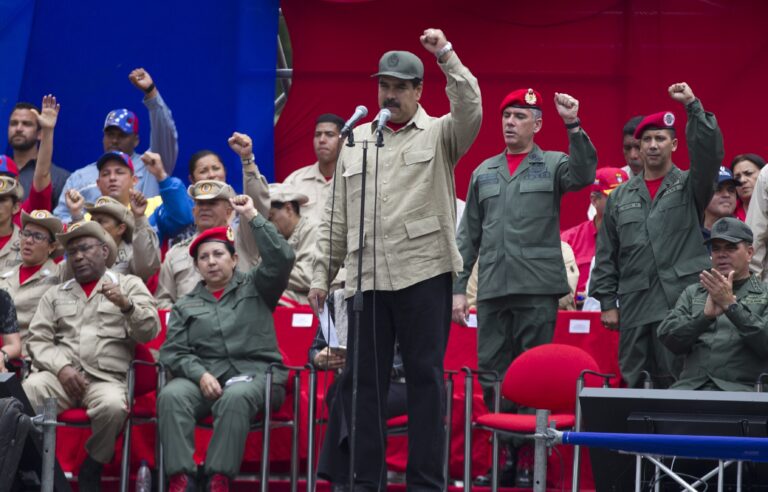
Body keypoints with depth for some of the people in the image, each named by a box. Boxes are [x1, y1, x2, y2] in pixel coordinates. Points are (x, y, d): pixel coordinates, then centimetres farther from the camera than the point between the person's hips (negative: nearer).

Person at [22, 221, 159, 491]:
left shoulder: (129, 285, 16)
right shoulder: (55, 294, 23)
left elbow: (149, 332, 4)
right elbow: (38, 340, 11)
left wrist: (126, 305, -15)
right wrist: (61, 367, -9)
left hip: (107, 376, -1)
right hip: (60, 375, 1)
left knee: (113, 406, -37)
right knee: (23, 395, -33)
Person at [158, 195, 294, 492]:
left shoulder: (255, 288, 16)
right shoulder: (185, 307, 22)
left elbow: (281, 259, -1)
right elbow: (173, 352, 9)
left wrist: (252, 217, -1)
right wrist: (200, 374, -11)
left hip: (255, 373, -2)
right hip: (204, 375, 2)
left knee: (235, 398, -38)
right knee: (171, 396, -31)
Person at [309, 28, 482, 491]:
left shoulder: (439, 135, 6)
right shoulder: (355, 141, 17)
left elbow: (470, 110, -17)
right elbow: (336, 217, 18)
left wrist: (446, 56, -22)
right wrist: (322, 274, 13)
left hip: (424, 274, -4)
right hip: (366, 278, 4)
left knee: (426, 377, -1)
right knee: (361, 380, 4)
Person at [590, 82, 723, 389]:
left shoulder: (689, 187, 9)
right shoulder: (621, 197, 17)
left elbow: (709, 151, -12)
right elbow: (605, 256, 15)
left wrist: (693, 106, -16)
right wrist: (607, 302, 8)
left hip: (681, 305, -3)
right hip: (634, 309, 3)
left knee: (675, 380, -9)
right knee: (633, 383, 3)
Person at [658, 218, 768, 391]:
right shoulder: (693, 292, 22)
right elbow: (667, 337, 7)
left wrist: (731, 305, -14)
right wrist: (705, 315, -10)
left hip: (742, 389, -3)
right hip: (691, 386, 3)